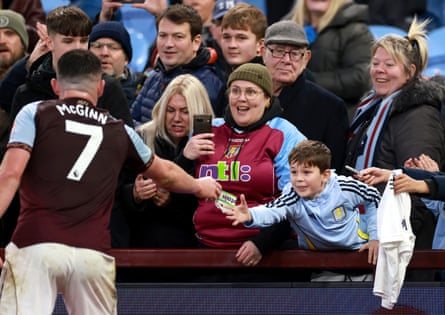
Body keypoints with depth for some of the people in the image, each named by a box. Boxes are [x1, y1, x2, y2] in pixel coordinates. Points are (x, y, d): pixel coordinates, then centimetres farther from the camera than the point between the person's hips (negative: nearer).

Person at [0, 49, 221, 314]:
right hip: (93, 253, 3)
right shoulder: (118, 131, 18)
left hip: (35, 245, -3)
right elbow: (165, 173, 35)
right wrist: (199, 186, 55)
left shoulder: (34, 114, 10)